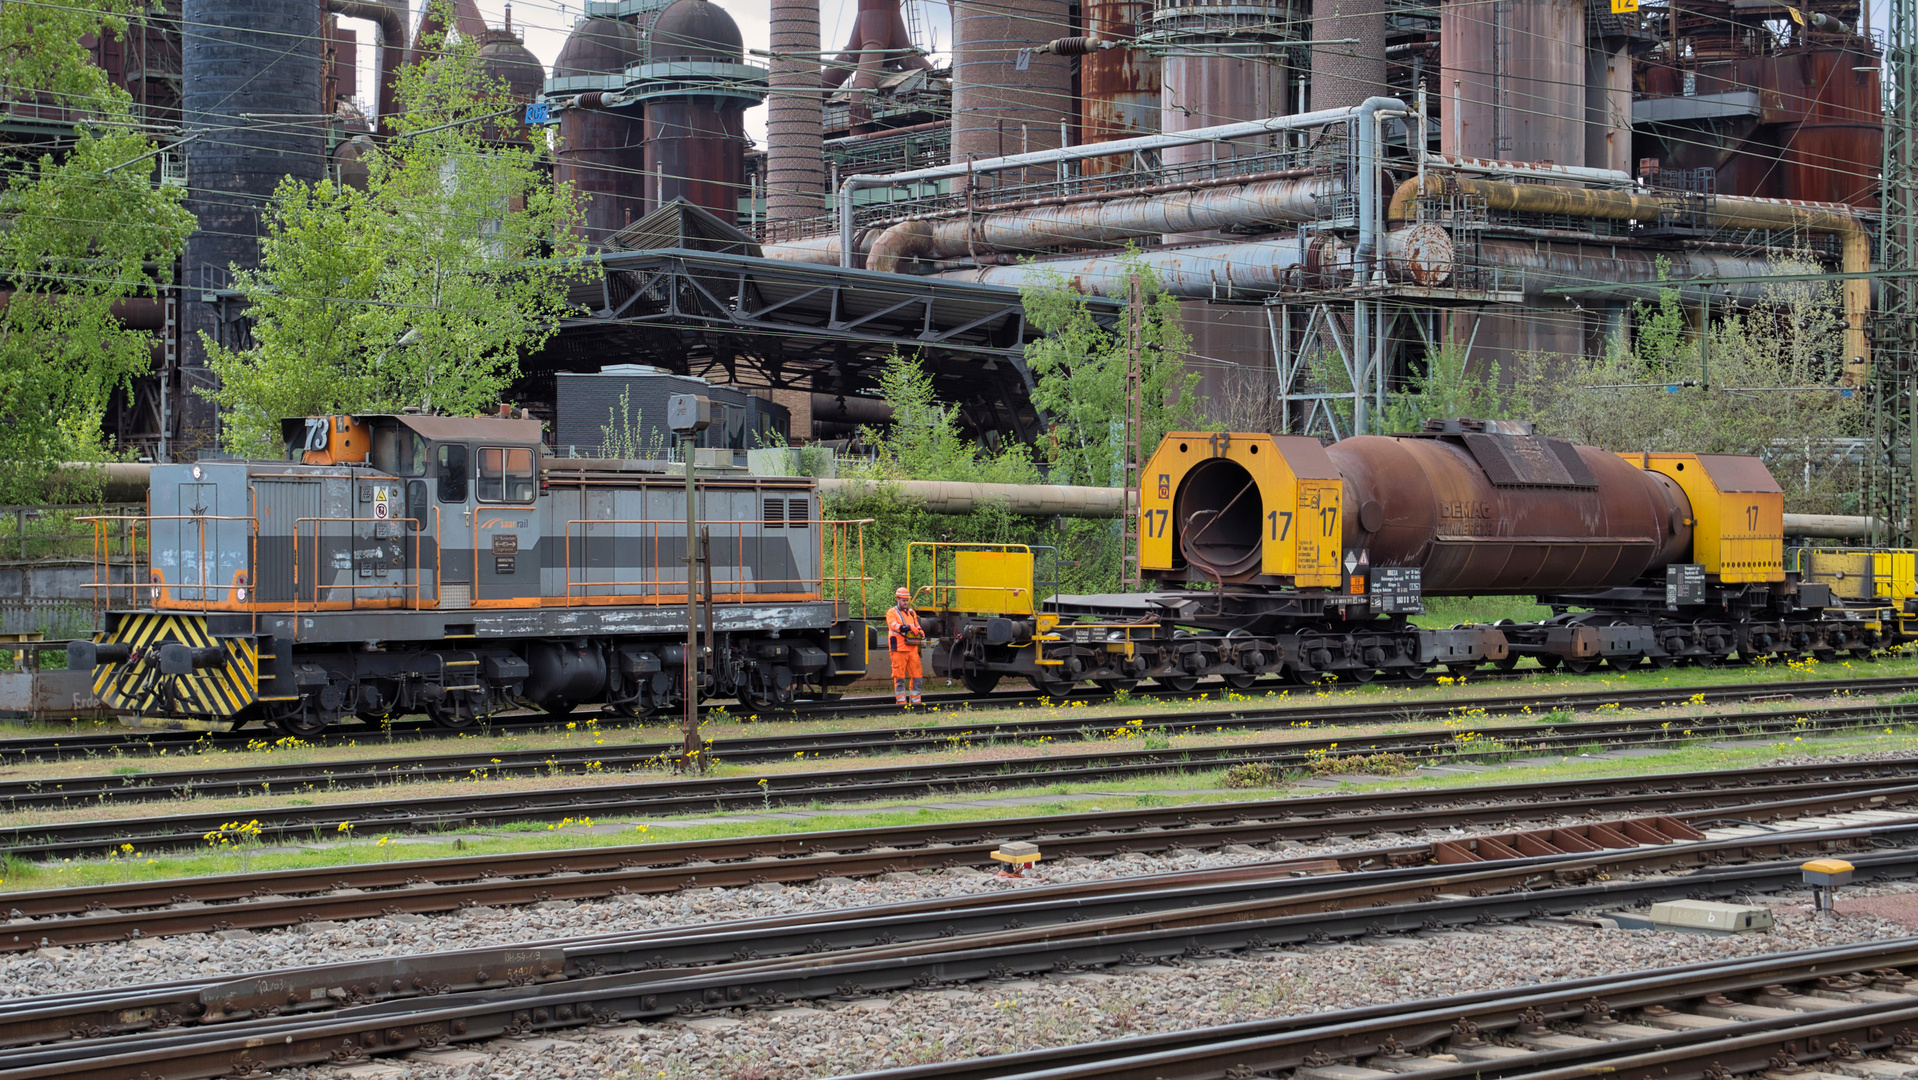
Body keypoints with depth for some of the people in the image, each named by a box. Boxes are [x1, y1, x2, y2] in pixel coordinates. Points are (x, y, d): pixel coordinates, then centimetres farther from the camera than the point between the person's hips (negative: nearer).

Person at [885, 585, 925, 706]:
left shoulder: (912, 613, 21)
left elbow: (917, 626, 22)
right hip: (899, 649, -6)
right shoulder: (892, 613, 1)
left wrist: (920, 633, -2)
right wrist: (907, 627, -29)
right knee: (899, 675, -3)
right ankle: (901, 700, 1)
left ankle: (915, 699, 12)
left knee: (917, 674, 5)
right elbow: (893, 625, -16)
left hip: (912, 648, 6)